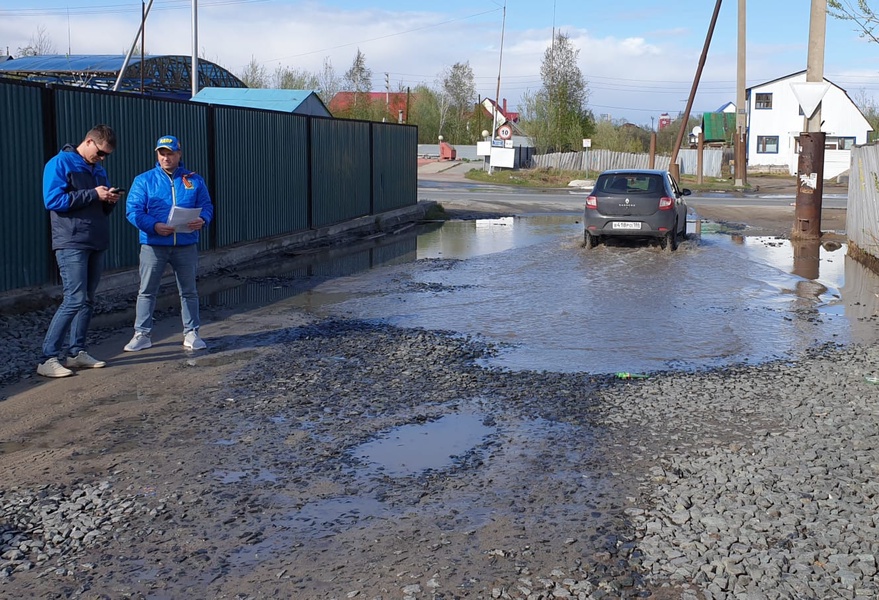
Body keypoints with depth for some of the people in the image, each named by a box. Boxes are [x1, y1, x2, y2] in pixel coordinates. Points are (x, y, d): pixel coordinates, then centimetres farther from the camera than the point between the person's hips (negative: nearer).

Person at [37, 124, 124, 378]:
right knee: (74, 300, -14)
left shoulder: (98, 169, 18)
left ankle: (77, 352, 17)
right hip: (71, 244, -8)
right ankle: (48, 359, -11)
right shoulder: (60, 164, -5)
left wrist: (110, 200, 0)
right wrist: (93, 194, -16)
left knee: (87, 301, 9)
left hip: (96, 244, 8)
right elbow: (53, 200, -16)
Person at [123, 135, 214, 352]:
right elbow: (133, 210, -6)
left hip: (186, 245, 1)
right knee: (147, 291, 4)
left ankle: (191, 333, 19)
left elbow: (206, 206, 7)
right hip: (153, 244, -1)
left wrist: (202, 219, -16)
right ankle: (142, 334, 13)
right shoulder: (144, 180, 1)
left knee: (188, 291, 9)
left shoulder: (194, 180, 7)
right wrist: (154, 226, -21)